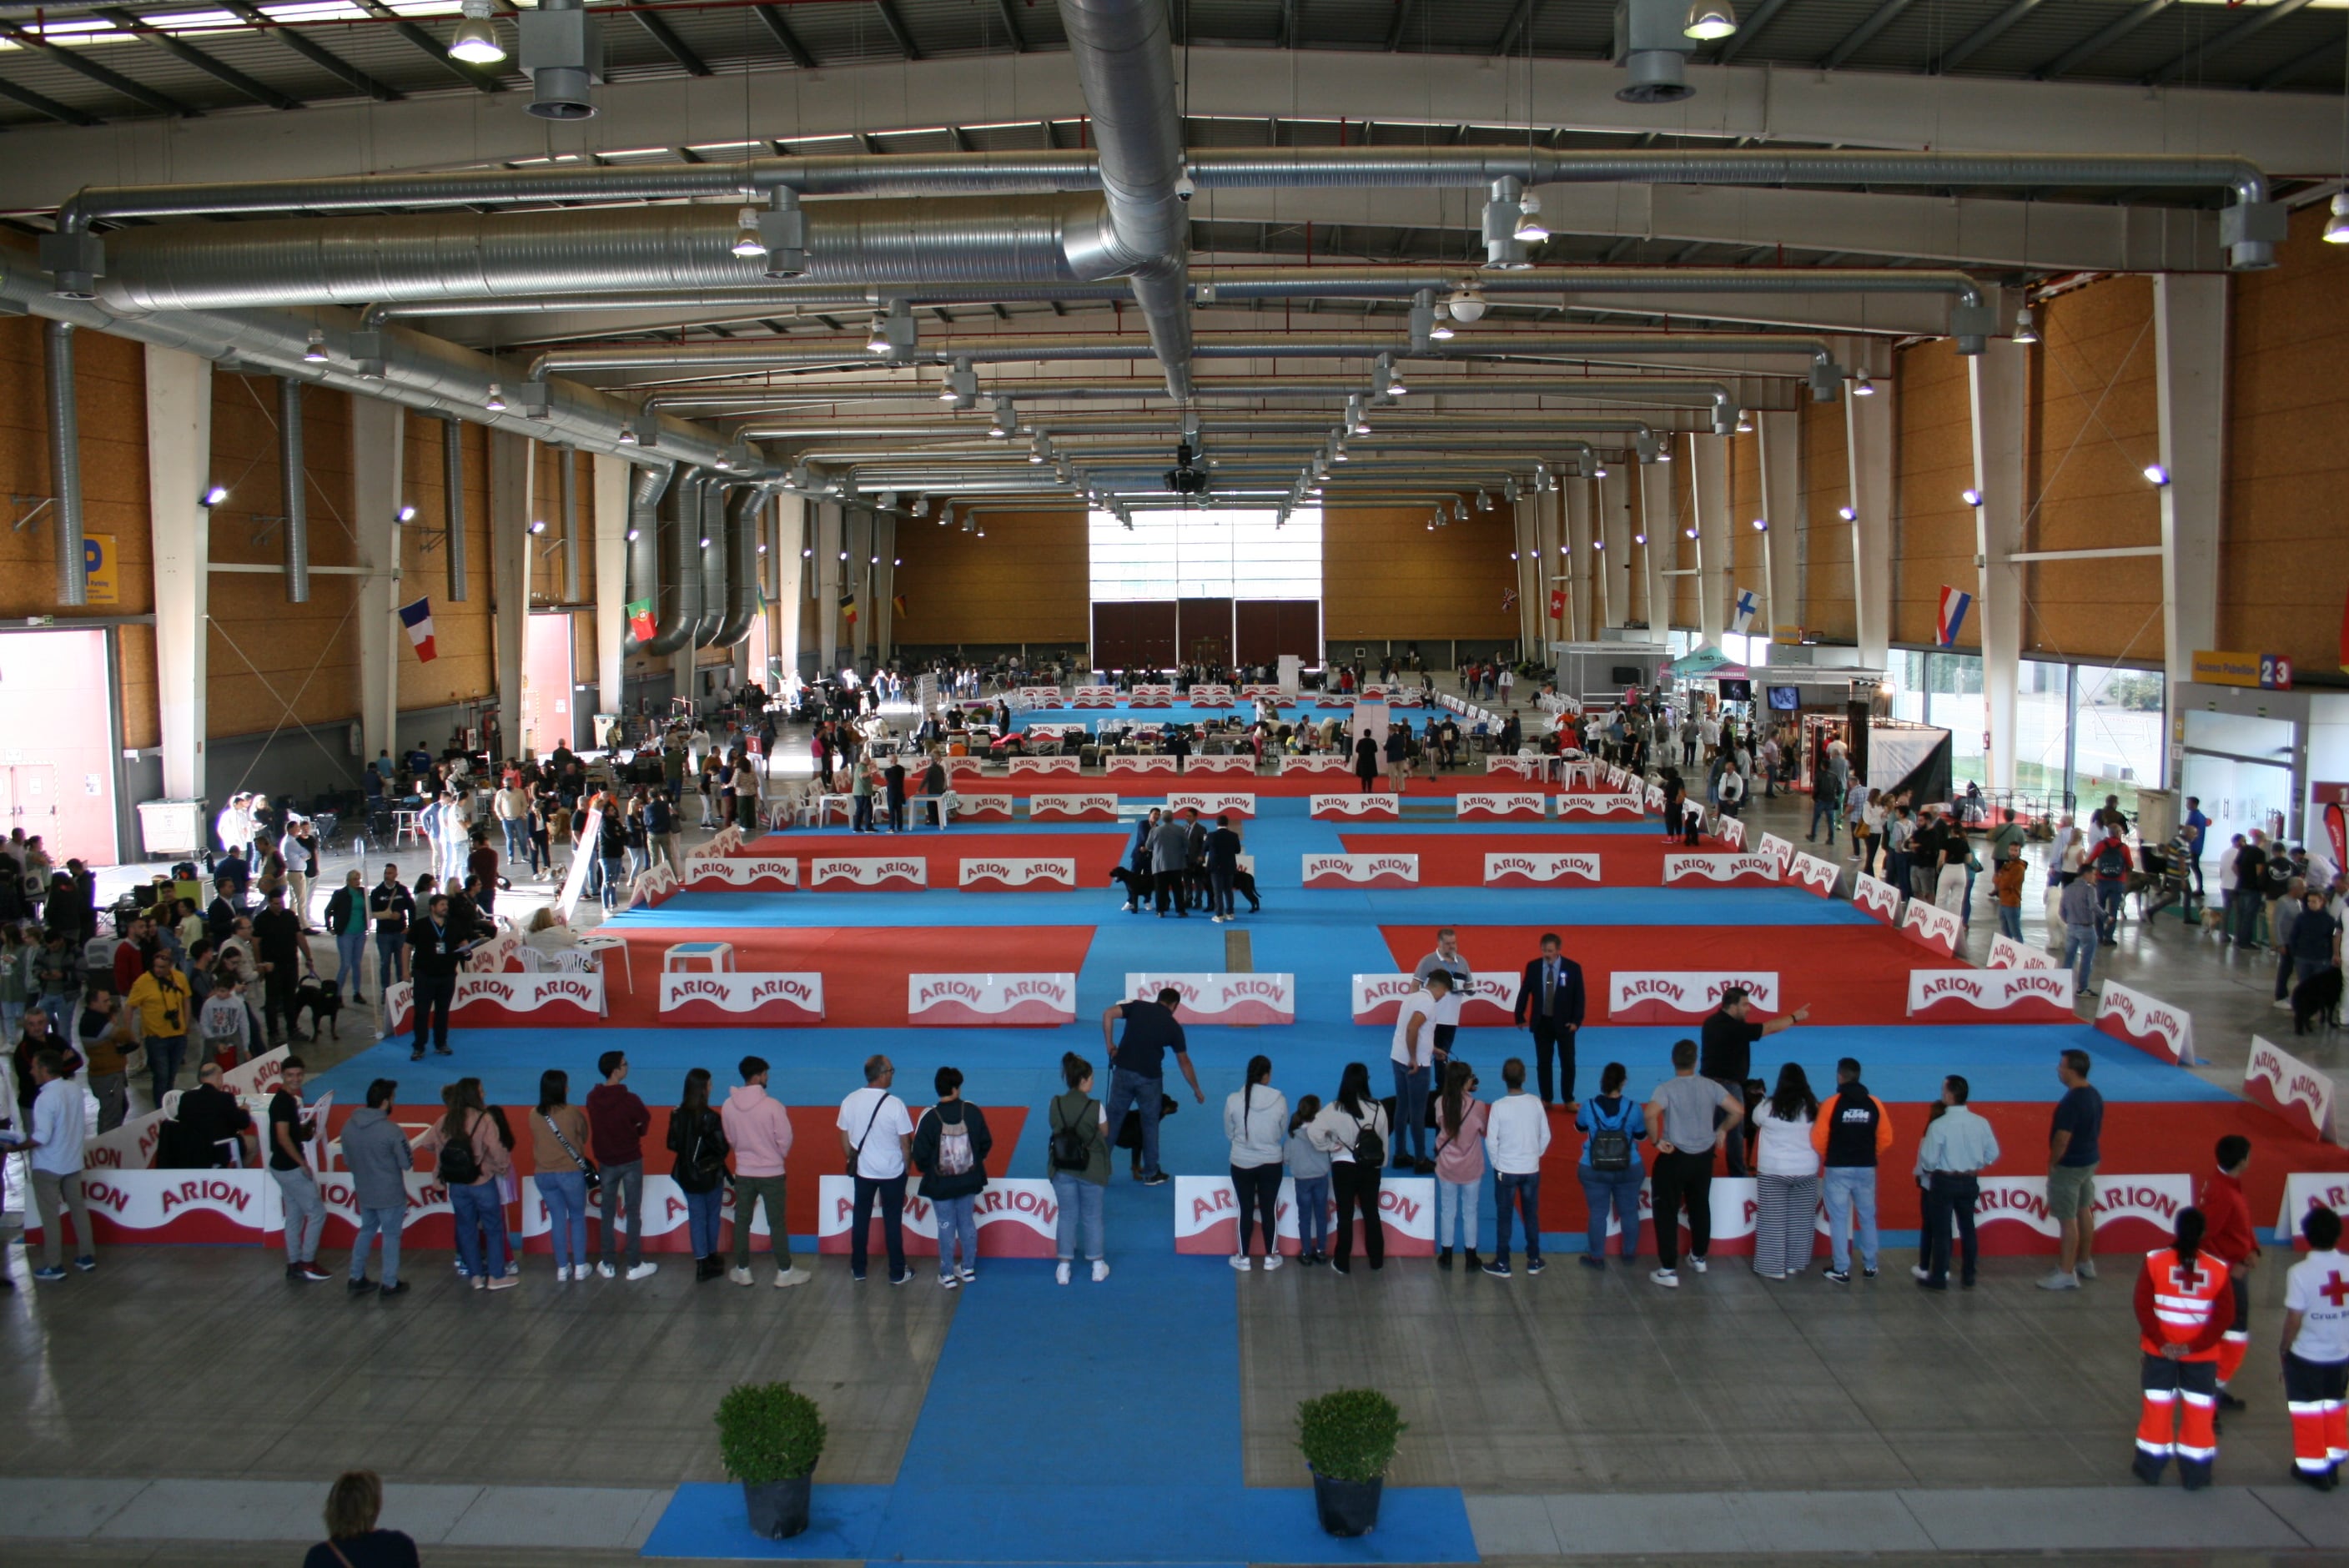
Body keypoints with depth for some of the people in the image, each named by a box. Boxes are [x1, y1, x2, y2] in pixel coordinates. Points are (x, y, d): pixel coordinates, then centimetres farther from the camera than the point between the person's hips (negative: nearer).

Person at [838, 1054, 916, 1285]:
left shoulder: (850, 1101, -9)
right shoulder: (895, 1105, -20)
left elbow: (845, 1140, 1)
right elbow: (905, 1142, -12)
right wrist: (906, 1165, 5)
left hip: (862, 1171, 3)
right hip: (892, 1172, -3)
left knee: (861, 1220, 16)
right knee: (892, 1222, 9)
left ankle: (858, 1270, 26)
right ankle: (897, 1273, 18)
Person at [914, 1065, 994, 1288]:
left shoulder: (930, 1117, -18)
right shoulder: (972, 1111, -9)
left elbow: (920, 1152, -14)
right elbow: (986, 1142, 0)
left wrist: (925, 1169, 7)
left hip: (940, 1183, -3)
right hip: (969, 1180, 3)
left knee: (946, 1227, 7)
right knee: (967, 1223, 17)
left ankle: (947, 1275, 14)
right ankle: (968, 1269, 28)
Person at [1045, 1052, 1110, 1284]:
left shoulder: (1055, 1105, -10)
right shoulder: (1095, 1107, -17)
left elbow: (1053, 1128, 4)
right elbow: (1104, 1133, -2)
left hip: (1062, 1169, 2)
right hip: (1091, 1169, -2)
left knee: (1067, 1216, 15)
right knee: (1092, 1217, 14)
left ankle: (1064, 1267, 18)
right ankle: (1098, 1266, 26)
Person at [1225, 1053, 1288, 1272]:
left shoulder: (1234, 1100, -16)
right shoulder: (1280, 1100, -15)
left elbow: (1229, 1133, -2)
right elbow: (1283, 1133, -1)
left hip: (1241, 1163, 0)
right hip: (1271, 1163, 0)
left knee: (1246, 1210, 14)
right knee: (1270, 1210, 15)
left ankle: (1243, 1258, 25)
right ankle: (1270, 1257, 27)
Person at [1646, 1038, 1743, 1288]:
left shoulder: (1666, 1088, -15)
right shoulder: (1710, 1086, -4)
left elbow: (1651, 1114, -33)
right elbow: (1739, 1110, -6)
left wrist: (1658, 1140, -19)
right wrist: (1721, 1130, 9)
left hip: (1674, 1157, -4)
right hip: (1704, 1157, 4)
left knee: (1667, 1212, 3)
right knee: (1700, 1207, 23)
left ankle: (1669, 1271, 0)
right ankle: (1699, 1258, 40)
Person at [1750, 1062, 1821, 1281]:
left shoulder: (1769, 1106, -11)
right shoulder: (1813, 1108, -6)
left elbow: (1756, 1120, 10)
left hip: (1773, 1171, -2)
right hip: (1806, 1171, 2)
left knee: (1773, 1220, 5)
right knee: (1800, 1221, 11)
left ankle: (1774, 1267, 7)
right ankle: (1795, 1264, 19)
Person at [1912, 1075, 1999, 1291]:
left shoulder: (1939, 1125, -19)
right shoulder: (1980, 1123, -5)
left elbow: (1928, 1159, -15)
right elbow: (1993, 1154, 3)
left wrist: (1920, 1172, 6)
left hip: (1944, 1181, -4)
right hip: (1970, 1181, 4)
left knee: (1940, 1230, 4)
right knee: (1967, 1228, 15)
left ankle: (1938, 1278, 9)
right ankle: (1968, 1277, 21)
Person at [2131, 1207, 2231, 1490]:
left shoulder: (2155, 1261, -9)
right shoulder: (2218, 1269, -7)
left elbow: (2144, 1307, -13)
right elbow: (2223, 1317, -11)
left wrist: (2161, 1342, -9)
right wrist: (2194, 1346, -11)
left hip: (2160, 1350, 0)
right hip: (2202, 1354, 0)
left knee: (2157, 1405, 12)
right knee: (2199, 1410, 11)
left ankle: (2150, 1468, 21)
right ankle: (2195, 1474, 17)